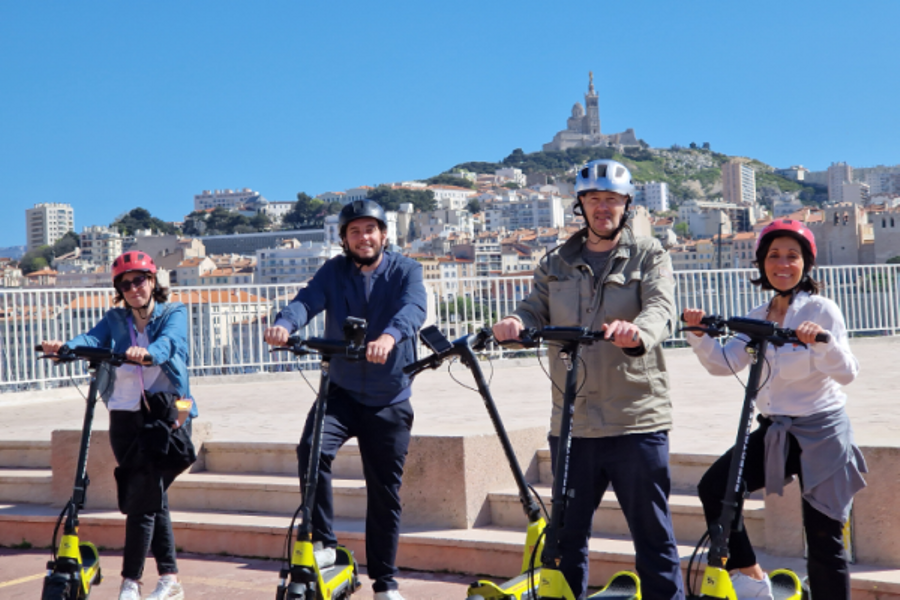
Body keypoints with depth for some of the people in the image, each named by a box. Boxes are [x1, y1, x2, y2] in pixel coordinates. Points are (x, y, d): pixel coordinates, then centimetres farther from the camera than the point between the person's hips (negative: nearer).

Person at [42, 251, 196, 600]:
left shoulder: (173, 313, 4)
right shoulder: (115, 320, 11)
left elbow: (169, 341, -19)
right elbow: (92, 339, -9)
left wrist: (148, 352, -43)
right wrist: (64, 346, -33)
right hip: (125, 417, 3)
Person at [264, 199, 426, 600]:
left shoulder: (406, 271, -2)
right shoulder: (334, 272, 3)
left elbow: (413, 308, -23)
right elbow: (307, 299, -16)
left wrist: (390, 335, -46)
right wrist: (284, 324, -40)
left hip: (389, 401, -1)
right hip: (342, 391, 1)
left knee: (385, 491, 6)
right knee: (312, 449, -27)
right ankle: (323, 543, -12)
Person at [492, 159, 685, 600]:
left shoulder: (649, 256, 4)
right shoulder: (557, 263, 14)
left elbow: (662, 311, -13)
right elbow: (537, 310, 3)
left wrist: (636, 332, -35)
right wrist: (515, 324, -21)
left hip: (636, 421, -3)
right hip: (572, 423, 3)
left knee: (653, 534, 2)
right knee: (567, 534, 12)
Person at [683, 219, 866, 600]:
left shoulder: (821, 311, -8)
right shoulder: (757, 318, 7)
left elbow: (847, 373, -19)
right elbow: (724, 363, -1)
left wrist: (823, 341, -37)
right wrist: (699, 335, -17)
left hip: (820, 434, -5)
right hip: (774, 431, 5)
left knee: (823, 538, 0)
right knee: (714, 486, -13)